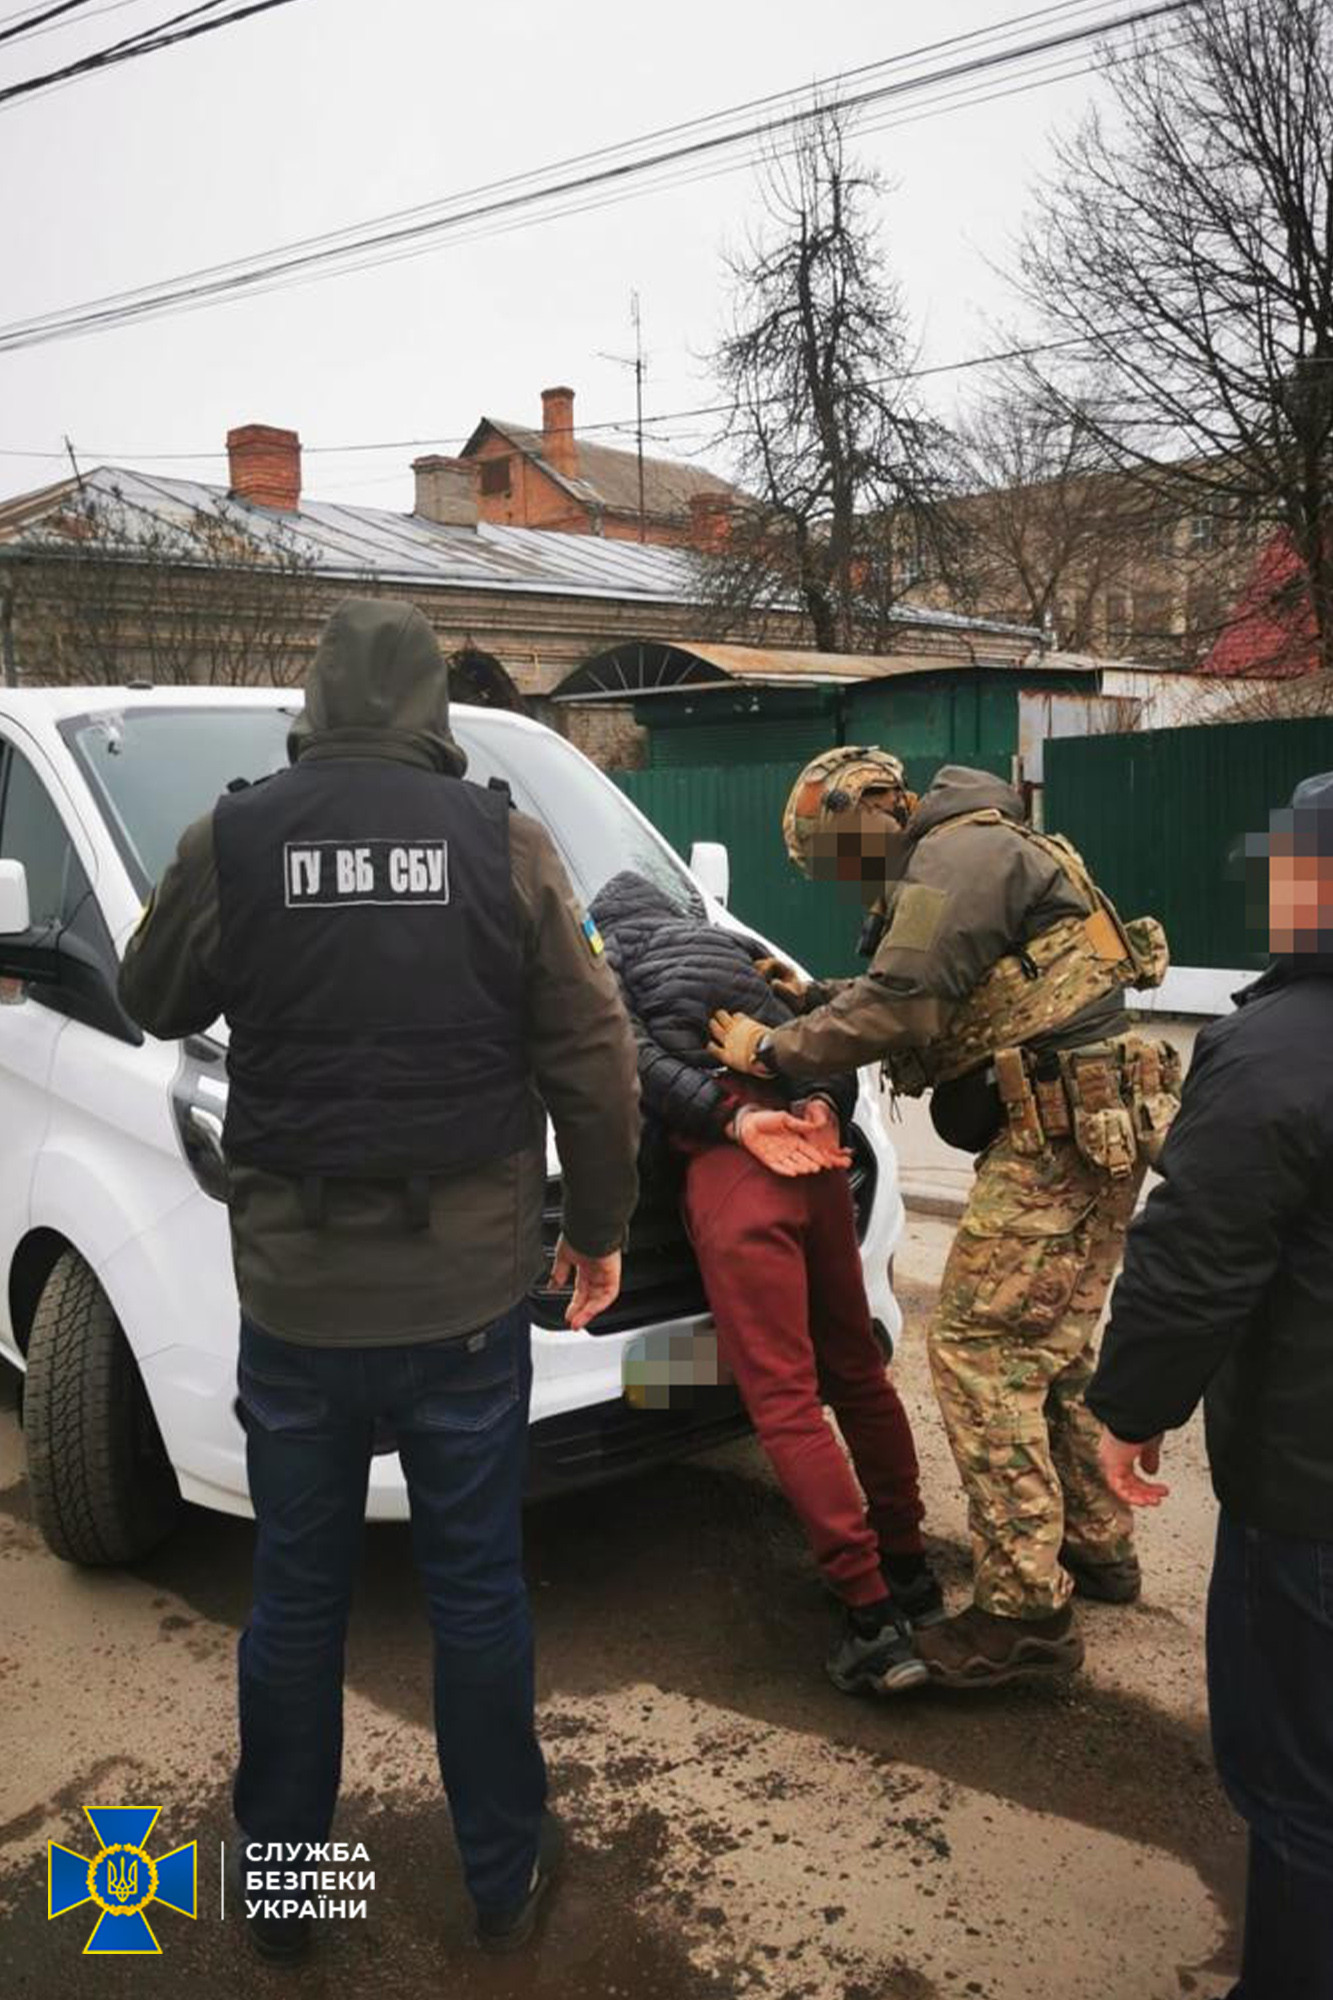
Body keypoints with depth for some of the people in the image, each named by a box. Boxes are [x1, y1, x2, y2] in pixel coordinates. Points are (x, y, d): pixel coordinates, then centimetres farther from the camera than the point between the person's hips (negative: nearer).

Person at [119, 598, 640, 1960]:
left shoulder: (233, 840, -6)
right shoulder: (501, 841, -5)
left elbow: (153, 1003, 11)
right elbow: (594, 1059, -3)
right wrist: (599, 1225, 9)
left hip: (295, 1295, 0)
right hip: (468, 1288, 0)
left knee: (295, 1594, 17)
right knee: (477, 1590, 15)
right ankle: (504, 1875, 31)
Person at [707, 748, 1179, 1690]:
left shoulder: (963, 851, -12)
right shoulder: (966, 857, 22)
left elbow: (897, 1010, -20)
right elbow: (928, 1001, 26)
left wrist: (775, 1052, -10)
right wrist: (815, 1000, 17)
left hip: (1060, 1129, -11)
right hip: (1095, 1126, 11)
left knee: (980, 1349, -10)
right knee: (1054, 1347, 19)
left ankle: (1027, 1608, -6)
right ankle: (1096, 1546, 32)